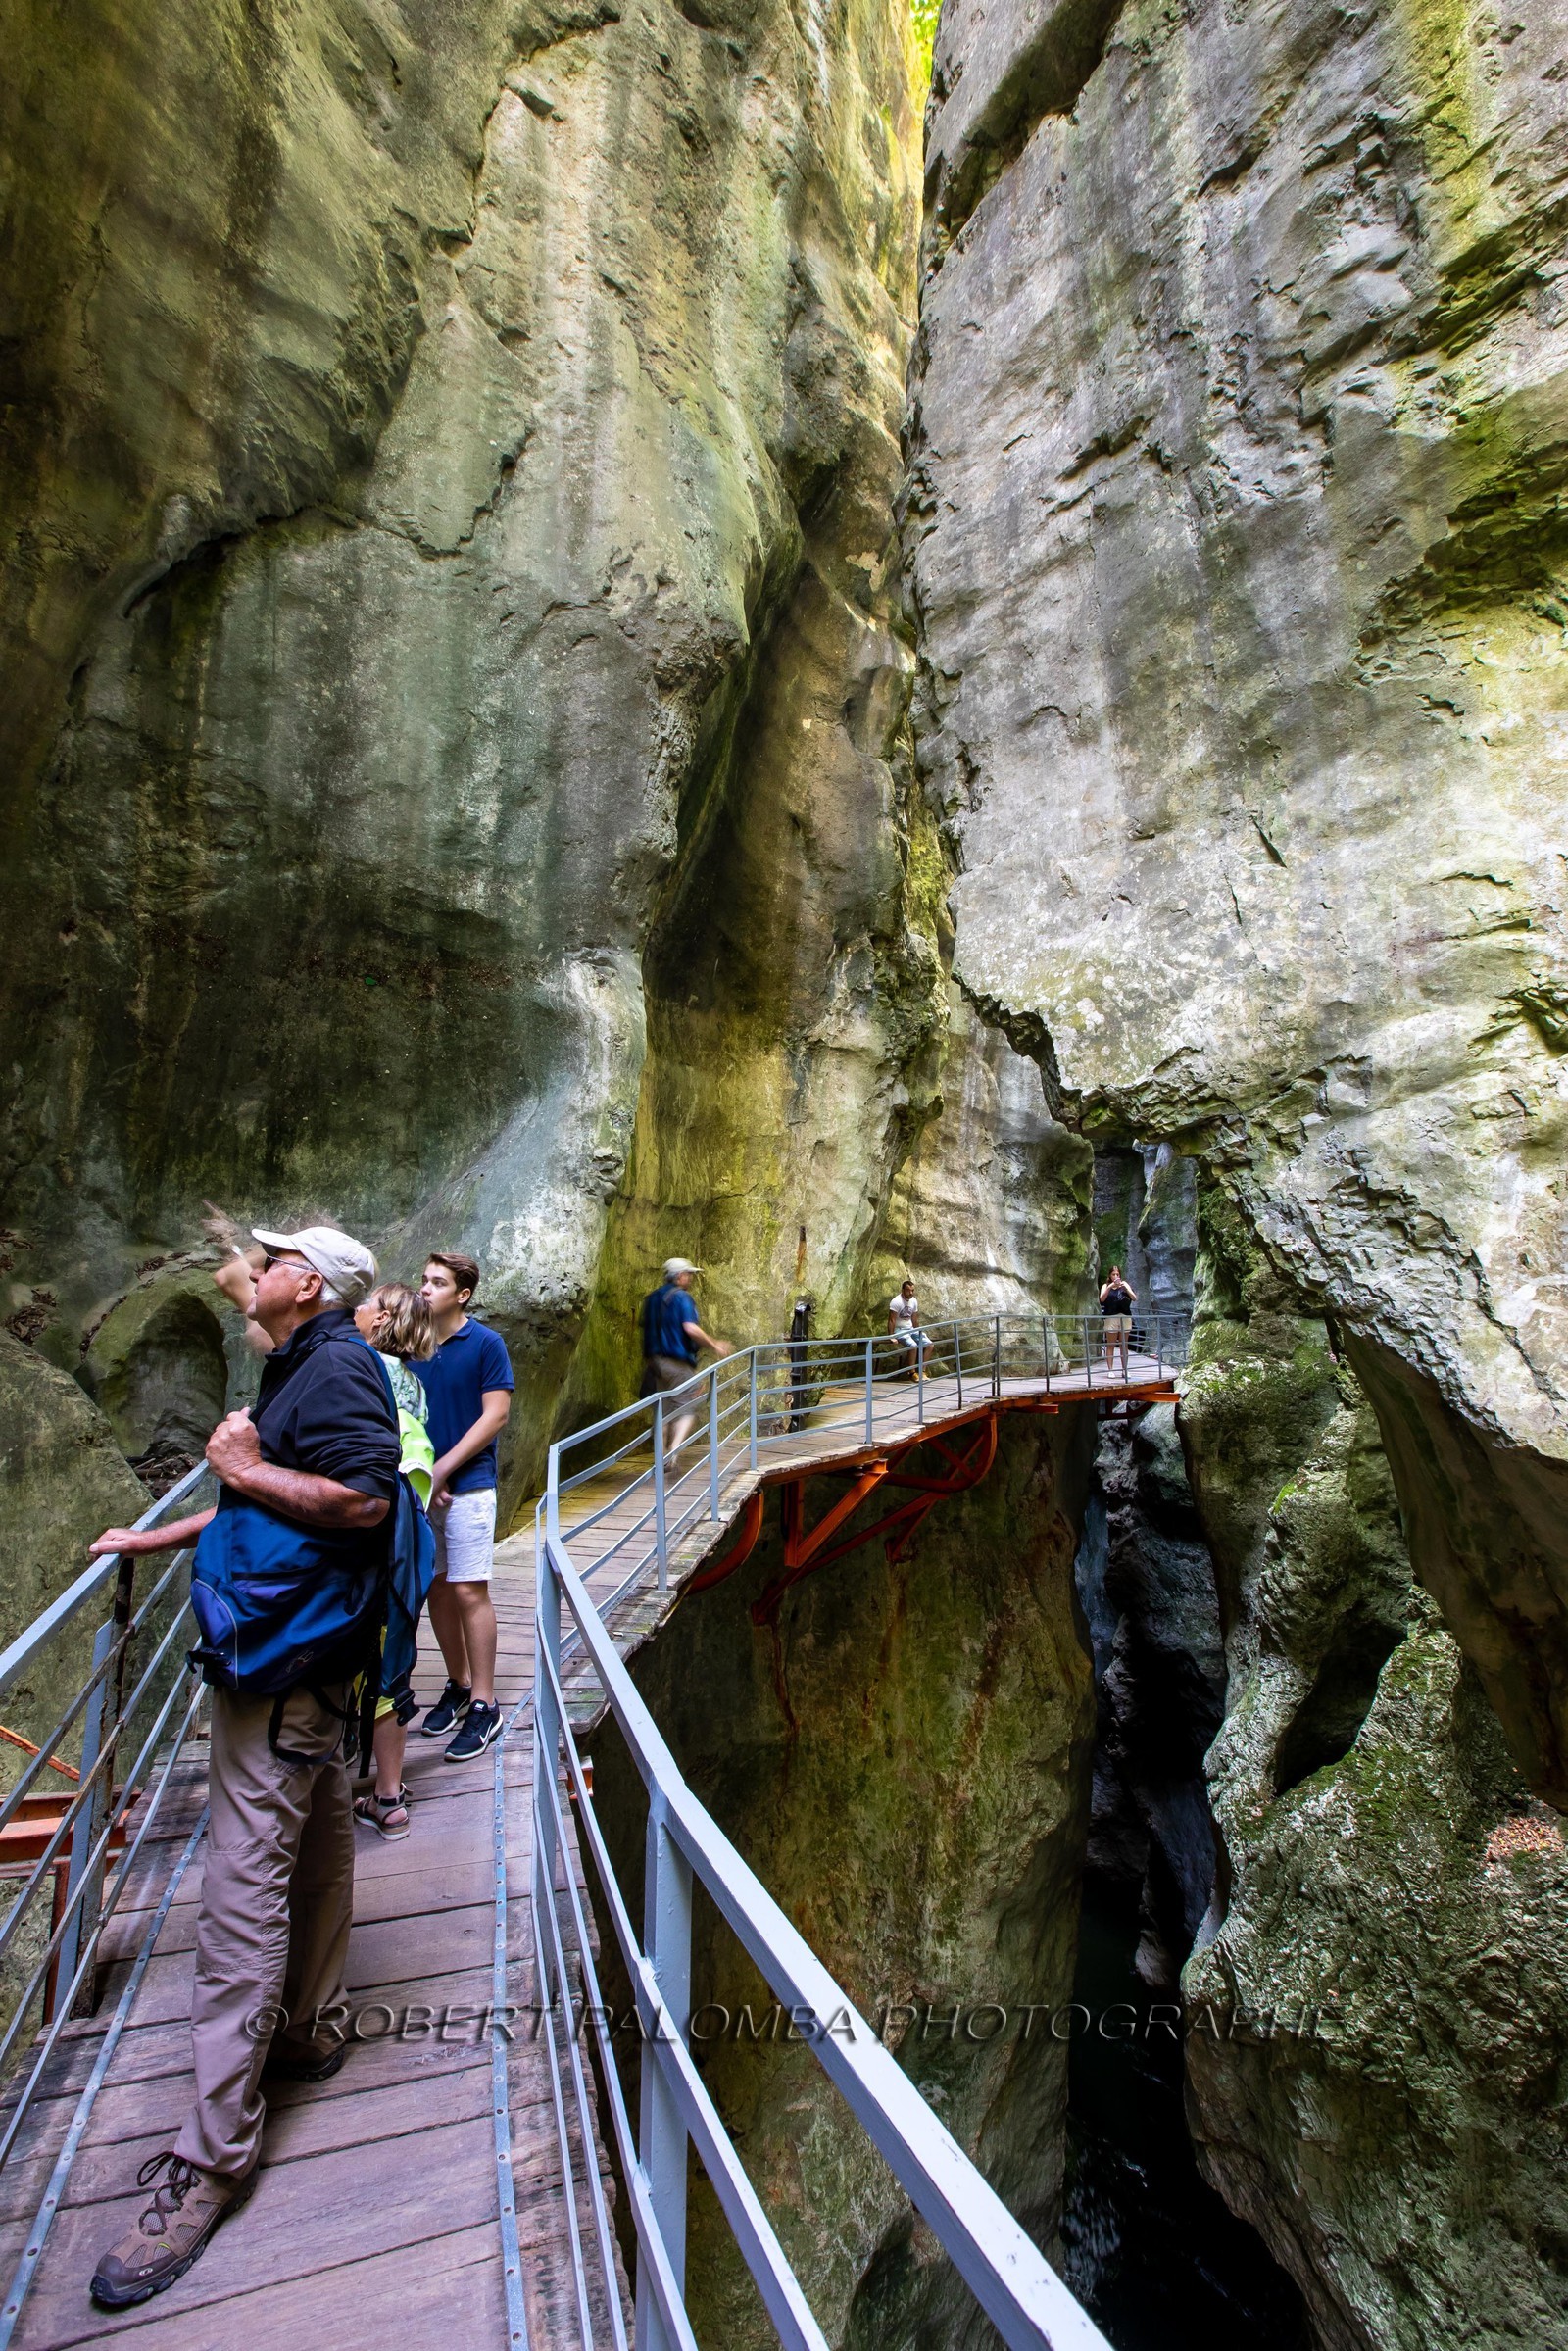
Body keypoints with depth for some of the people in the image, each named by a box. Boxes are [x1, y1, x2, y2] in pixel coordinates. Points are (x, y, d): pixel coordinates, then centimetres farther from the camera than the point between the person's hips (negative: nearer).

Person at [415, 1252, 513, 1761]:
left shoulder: (485, 1344, -8)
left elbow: (495, 1416, -10)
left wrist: (442, 1469, -12)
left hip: (467, 1486, -5)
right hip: (419, 1486, 5)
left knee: (469, 1591, -2)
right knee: (436, 1588, 13)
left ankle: (484, 1706, 10)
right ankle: (457, 1686, 29)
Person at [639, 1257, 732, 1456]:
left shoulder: (651, 1298, 14)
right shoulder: (681, 1297, -11)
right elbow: (690, 1328, -23)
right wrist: (714, 1345, -13)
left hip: (654, 1360, 7)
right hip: (677, 1363, -7)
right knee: (687, 1410, -3)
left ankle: (663, 1455, 19)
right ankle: (674, 1449, -21)